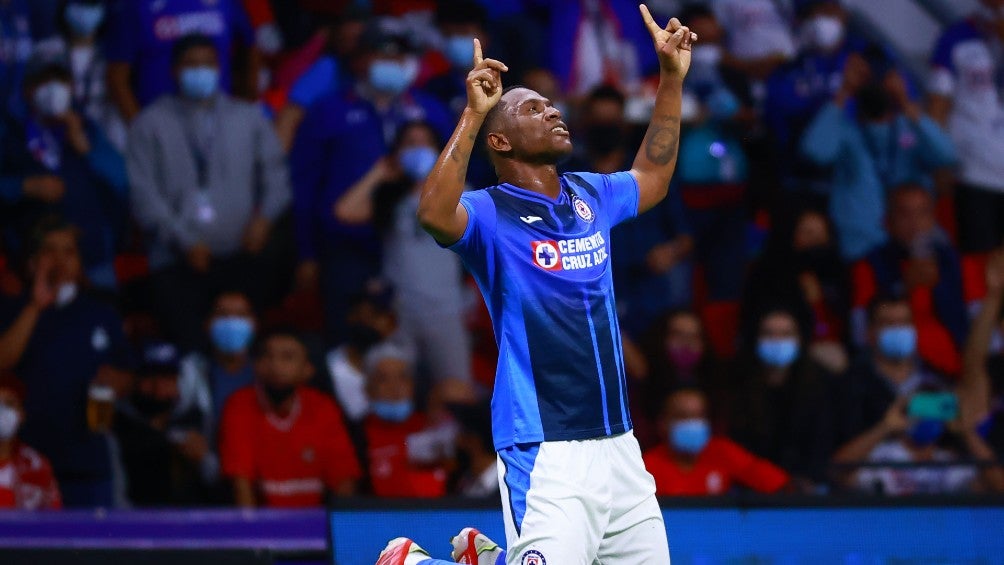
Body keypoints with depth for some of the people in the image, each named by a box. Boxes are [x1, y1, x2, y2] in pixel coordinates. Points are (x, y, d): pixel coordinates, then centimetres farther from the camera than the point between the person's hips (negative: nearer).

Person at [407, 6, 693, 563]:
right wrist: (473, 113, -30)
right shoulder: (490, 213, -5)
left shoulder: (589, 197, 15)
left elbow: (652, 179, 35)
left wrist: (671, 77, 30)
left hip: (619, 448, 7)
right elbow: (435, 213, -28)